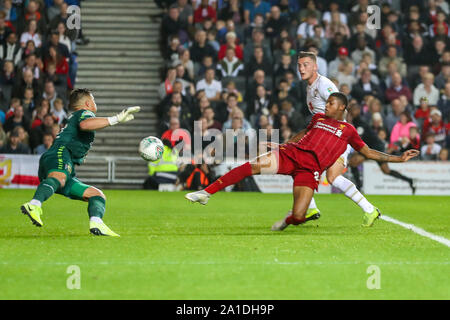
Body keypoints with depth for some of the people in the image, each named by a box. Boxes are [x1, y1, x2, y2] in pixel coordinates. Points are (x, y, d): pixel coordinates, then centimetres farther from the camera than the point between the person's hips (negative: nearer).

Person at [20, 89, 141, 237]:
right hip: (60, 154, -9)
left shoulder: (73, 118, 40)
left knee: (98, 195, 9)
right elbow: (85, 124, -15)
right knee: (59, 178, -41)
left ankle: (96, 223, -23)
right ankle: (34, 205, -70)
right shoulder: (84, 113, 11)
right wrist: (116, 119, -16)